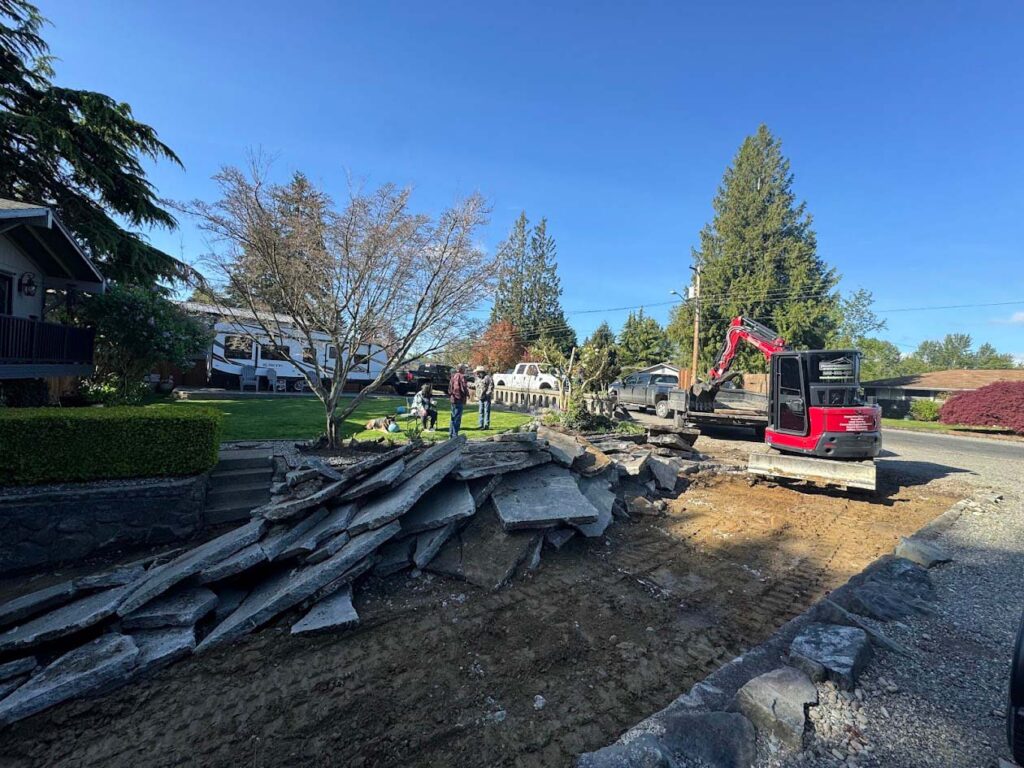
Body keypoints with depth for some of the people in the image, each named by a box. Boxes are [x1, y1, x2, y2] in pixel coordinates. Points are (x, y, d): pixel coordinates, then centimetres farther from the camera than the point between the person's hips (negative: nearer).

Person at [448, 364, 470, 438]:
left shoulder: (453, 376, 13)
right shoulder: (462, 376, -12)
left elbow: (449, 387, 17)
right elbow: (464, 387, -14)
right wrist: (467, 394, 2)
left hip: (453, 399, 8)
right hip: (459, 399, -8)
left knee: (453, 417, 17)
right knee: (457, 418, -3)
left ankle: (451, 433, 21)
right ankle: (455, 434, -2)